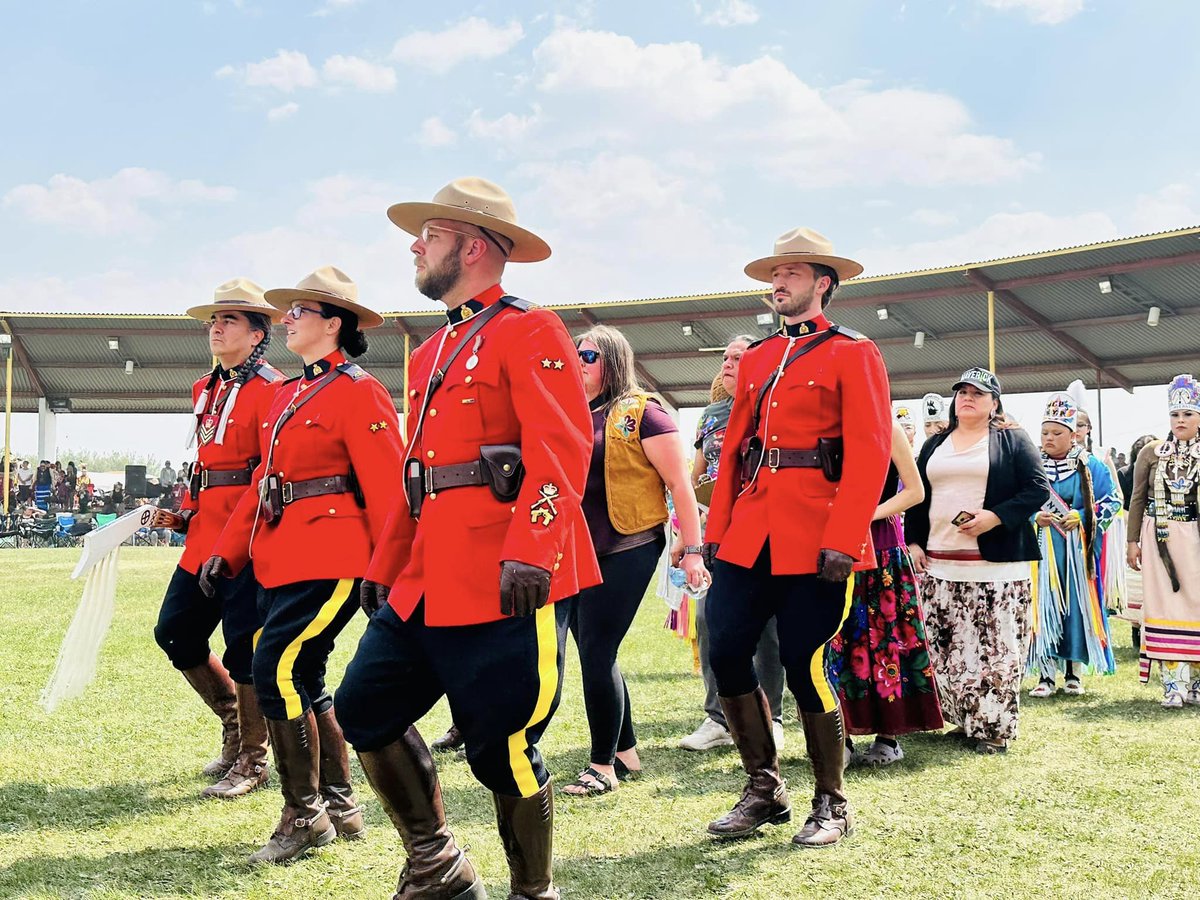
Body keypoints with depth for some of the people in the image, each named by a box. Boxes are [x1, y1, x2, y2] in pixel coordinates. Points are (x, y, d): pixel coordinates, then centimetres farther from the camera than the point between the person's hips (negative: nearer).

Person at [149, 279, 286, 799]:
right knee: (175, 630, 10)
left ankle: (252, 760, 12)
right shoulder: (205, 389, 16)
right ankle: (234, 724, 29)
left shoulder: (270, 390, -10)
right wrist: (183, 515, 13)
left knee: (245, 647, -4)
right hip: (205, 536, 9)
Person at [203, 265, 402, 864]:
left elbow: (386, 488, -14)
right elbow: (262, 482, 18)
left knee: (278, 670, -14)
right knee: (303, 679, 11)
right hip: (279, 560, 9)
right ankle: (340, 807, 23)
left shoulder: (358, 392, -8)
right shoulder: (288, 394, 18)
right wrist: (228, 552, 12)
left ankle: (304, 816, -1)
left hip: (329, 558, -9)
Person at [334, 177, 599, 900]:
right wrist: (385, 568, 20)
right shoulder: (433, 352, 21)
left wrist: (530, 553, -27)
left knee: (501, 745, -3)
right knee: (366, 707, 8)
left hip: (505, 579, -9)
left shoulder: (530, 331, -5)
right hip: (426, 580, 9)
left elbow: (562, 452, -17)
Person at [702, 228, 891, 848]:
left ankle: (832, 804, 16)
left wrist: (842, 541, -17)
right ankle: (764, 789, 18)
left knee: (805, 666, -3)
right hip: (748, 536, 6)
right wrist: (717, 530, 9)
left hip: (815, 538, -6)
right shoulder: (756, 358, 18)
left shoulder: (852, 353, 0)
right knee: (726, 653, 2)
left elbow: (870, 453, -9)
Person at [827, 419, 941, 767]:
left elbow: (915, 491, -3)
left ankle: (889, 735, 7)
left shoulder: (887, 428, -1)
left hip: (881, 545, -4)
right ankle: (842, 734, 5)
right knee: (838, 634, 0)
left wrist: (871, 514, -14)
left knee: (884, 632, -1)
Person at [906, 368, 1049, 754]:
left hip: (996, 566, -5)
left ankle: (994, 726, 4)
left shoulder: (1012, 440, 4)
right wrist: (914, 542, 9)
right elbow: (917, 496, 20)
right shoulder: (934, 445, 18)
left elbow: (1038, 488, -4)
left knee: (995, 648, -4)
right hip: (939, 565, 5)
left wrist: (995, 517, -15)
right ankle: (965, 719, 16)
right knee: (946, 648, 5)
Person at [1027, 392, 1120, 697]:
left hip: (1077, 550, 0)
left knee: (1076, 604, 2)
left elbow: (1113, 501, 4)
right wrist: (1033, 517, -11)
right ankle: (1046, 675, 2)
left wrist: (1081, 516, -9)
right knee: (1043, 606, -3)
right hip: (1040, 549, 0)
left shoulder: (1089, 466, 3)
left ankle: (1073, 672, 14)